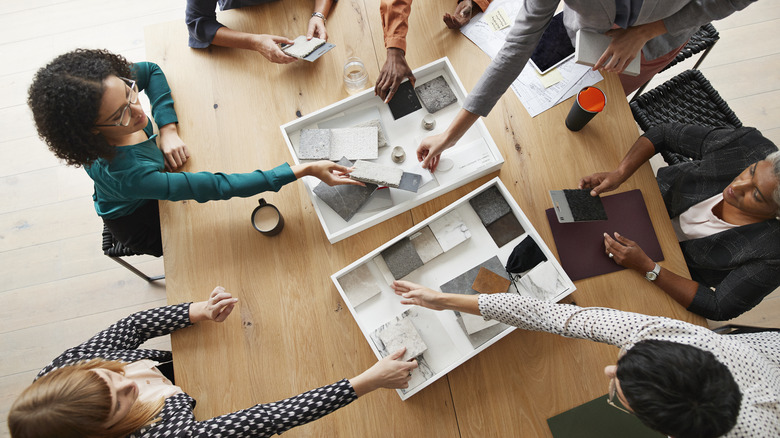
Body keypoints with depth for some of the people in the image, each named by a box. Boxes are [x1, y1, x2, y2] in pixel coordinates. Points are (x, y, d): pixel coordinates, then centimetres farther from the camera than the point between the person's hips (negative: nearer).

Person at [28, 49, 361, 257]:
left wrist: (168, 128, -23)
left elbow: (150, 71, -8)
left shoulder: (112, 86, -30)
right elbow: (216, 187, -47)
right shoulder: (124, 174, -47)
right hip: (142, 222, -5)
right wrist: (304, 170, -49)